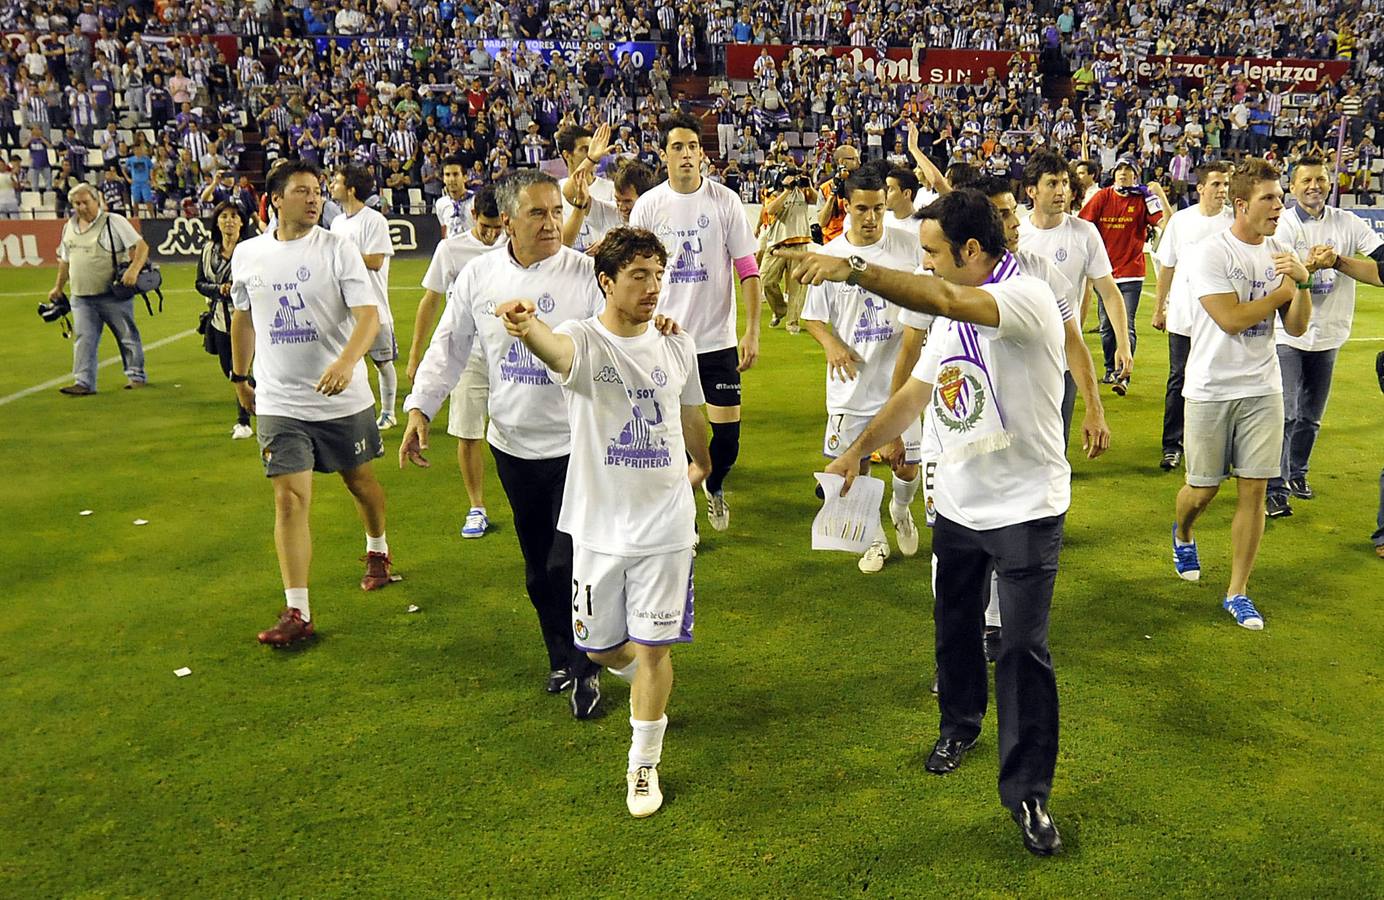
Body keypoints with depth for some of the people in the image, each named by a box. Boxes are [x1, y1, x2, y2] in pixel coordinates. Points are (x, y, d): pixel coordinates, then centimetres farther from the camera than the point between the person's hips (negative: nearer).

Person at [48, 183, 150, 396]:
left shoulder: (114, 221, -6)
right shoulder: (69, 227, 13)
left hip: (114, 295, -5)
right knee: (84, 338, -1)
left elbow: (141, 246, -13)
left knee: (127, 336, 5)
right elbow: (65, 260, 25)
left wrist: (134, 270, -28)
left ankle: (136, 375, 18)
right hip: (81, 297, 5)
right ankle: (84, 382, -1)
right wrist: (59, 287, 26)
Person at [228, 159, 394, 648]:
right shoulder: (247, 254, 3)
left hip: (343, 397, -1)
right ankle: (297, 612, -2)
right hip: (279, 401, 1)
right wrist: (239, 376, 24)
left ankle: (379, 551, 46)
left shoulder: (337, 249, -8)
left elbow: (368, 313, -18)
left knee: (359, 480, 16)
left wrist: (347, 361, -35)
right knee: (290, 499, -6)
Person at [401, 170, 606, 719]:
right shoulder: (479, 275, 1)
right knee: (538, 566, 16)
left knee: (570, 564, -3)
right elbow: (449, 346, 10)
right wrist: (420, 407, 4)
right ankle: (560, 658, 36)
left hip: (577, 442, -4)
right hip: (513, 443, 4)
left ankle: (585, 668, 20)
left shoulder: (585, 273, -11)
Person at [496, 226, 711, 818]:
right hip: (599, 525, -1)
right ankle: (644, 684, 49)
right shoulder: (584, 341, -12)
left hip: (666, 525, 1)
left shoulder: (678, 346, 0)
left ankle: (644, 763, 22)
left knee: (652, 648, 2)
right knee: (600, 646, 13)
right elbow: (556, 349, -39)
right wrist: (526, 326, -62)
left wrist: (701, 464, 35)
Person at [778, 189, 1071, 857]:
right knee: (954, 626, 20)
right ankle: (959, 724, 45)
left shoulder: (1027, 297, -20)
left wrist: (854, 270, -46)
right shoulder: (951, 314, 8)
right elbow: (917, 391, 15)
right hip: (957, 502, 8)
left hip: (1025, 508, -7)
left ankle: (1027, 791, 13)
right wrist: (857, 450, 10)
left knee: (1023, 648, -1)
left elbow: (944, 300, -39)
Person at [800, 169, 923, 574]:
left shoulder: (909, 246, -4)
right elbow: (813, 316, 4)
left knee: (907, 465, 4)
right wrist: (832, 344, -15)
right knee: (857, 465, 9)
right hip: (851, 382, 1)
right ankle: (874, 538, 31)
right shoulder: (829, 255, -3)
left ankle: (901, 510, 39)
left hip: (900, 378, -1)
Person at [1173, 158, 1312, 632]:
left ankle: (1237, 592, 11)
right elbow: (1231, 318, -20)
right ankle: (1182, 534, 43)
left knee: (1254, 489, 1)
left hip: (1262, 388, 4)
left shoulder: (1280, 254, 6)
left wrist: (1303, 282, -11)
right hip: (1212, 389, -4)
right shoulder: (1211, 253, -11)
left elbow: (1297, 327, 5)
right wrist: (1284, 290, -10)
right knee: (1203, 489, 7)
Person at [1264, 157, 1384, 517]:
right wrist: (1311, 265, -36)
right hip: (1288, 335, -4)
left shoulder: (1348, 223, 2)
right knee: (1284, 415, -9)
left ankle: (1297, 473, 32)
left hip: (1328, 337, 4)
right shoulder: (1282, 225, -7)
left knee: (1310, 417, 14)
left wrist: (1336, 261, -22)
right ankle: (1275, 488, -1)